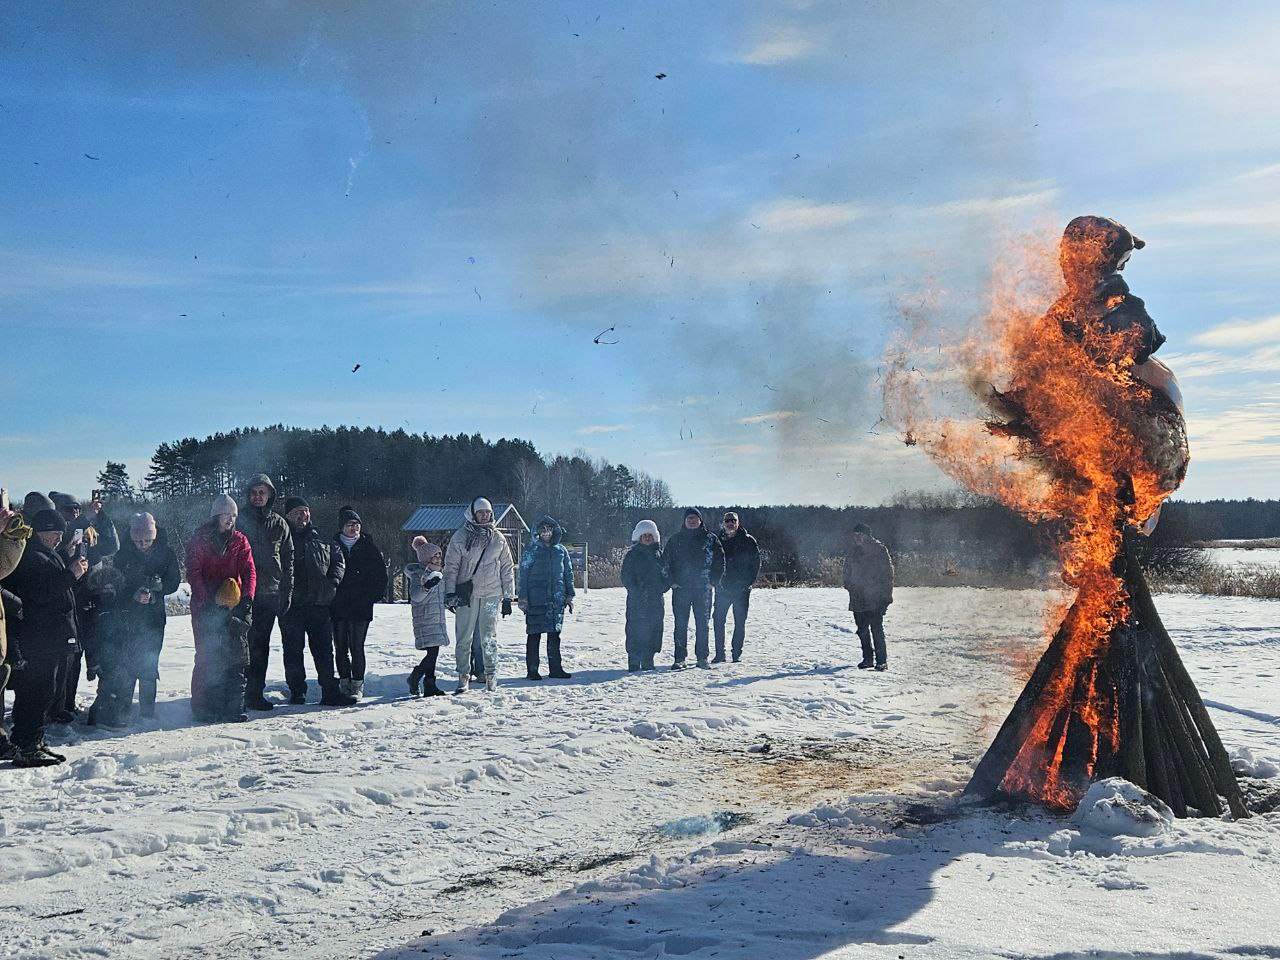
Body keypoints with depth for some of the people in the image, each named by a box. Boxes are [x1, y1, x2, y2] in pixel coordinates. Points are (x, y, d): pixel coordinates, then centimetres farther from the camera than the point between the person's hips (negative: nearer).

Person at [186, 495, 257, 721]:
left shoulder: (240, 541, 11)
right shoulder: (200, 540, 3)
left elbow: (249, 571, 3)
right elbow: (193, 573, -5)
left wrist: (247, 598, -13)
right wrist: (206, 601, -17)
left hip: (234, 607, 3)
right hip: (206, 608, -3)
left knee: (236, 659, -2)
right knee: (207, 658, -5)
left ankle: (233, 708, 2)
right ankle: (202, 708, 3)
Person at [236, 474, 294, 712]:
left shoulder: (279, 524, 10)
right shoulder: (238, 520, 4)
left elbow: (288, 560, 11)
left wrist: (286, 593, 4)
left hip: (270, 593, 3)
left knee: (261, 646, 6)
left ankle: (255, 693, 11)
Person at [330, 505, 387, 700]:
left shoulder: (368, 547, 5)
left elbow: (381, 573, 8)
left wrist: (375, 595, 0)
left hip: (361, 606, -1)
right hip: (337, 606, 1)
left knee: (357, 647, -5)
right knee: (341, 647, 6)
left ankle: (357, 685, 2)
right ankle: (344, 682, 16)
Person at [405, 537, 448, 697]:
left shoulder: (440, 574, 15)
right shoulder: (418, 574, -10)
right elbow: (415, 596, -23)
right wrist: (426, 587, -38)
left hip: (438, 619, 8)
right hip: (425, 620, -8)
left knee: (433, 653, 9)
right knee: (432, 652, -13)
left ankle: (429, 685, 15)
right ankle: (414, 679, 5)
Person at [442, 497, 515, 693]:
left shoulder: (498, 538, 9)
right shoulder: (461, 537, 1)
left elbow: (507, 568, 12)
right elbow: (451, 566, 1)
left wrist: (508, 597, 8)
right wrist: (450, 592, -8)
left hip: (491, 595, 1)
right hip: (466, 594, -1)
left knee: (489, 638, 2)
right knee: (464, 638, 0)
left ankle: (491, 676, 10)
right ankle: (463, 677, 8)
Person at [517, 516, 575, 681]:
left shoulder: (561, 550, 10)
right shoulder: (531, 550, 0)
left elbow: (568, 573, 15)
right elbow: (523, 574, -1)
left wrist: (569, 595, 10)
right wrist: (523, 597, -6)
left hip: (557, 599, 3)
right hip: (536, 599, -3)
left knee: (554, 634, 7)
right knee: (534, 634, -1)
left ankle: (555, 668, 13)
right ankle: (532, 670, 4)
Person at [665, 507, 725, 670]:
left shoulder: (711, 539, 5)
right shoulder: (675, 539, 8)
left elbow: (720, 560, 5)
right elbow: (667, 561, 8)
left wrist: (713, 581, -3)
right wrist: (672, 581, -2)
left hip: (703, 588, 0)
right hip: (680, 588, 0)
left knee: (702, 623, 3)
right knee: (681, 624, -1)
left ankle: (702, 657, 11)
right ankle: (680, 658, 3)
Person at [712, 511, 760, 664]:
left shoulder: (748, 541, 0)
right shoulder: (718, 541, 5)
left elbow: (756, 563, 1)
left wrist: (747, 582, -7)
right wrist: (717, 581, -2)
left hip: (742, 588, -1)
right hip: (722, 588, 2)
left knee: (740, 621, 2)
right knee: (718, 620, -1)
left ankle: (736, 653, 10)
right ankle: (719, 653, 8)